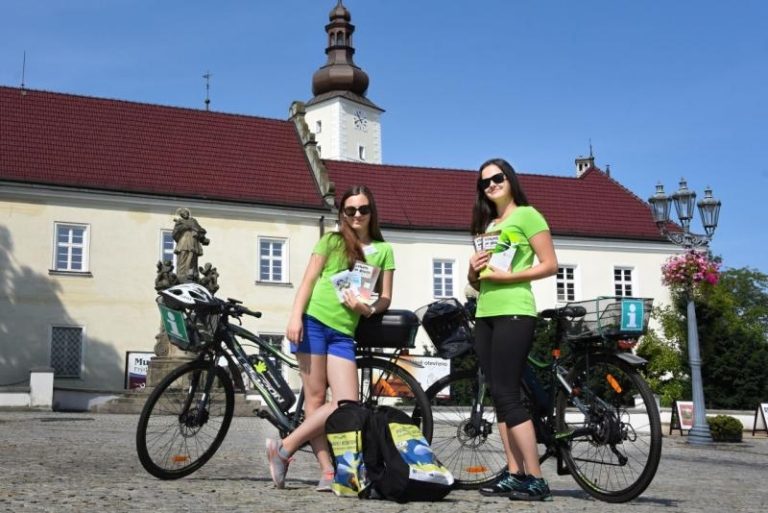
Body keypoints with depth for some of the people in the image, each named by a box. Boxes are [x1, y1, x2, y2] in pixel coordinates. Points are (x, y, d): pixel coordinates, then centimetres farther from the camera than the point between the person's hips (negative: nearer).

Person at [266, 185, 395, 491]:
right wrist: (295, 317, -10)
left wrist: (368, 309, -11)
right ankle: (327, 471, -2)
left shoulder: (384, 250, 14)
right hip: (314, 321, -3)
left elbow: (386, 297, 11)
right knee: (315, 398, -5)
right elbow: (309, 280, 3)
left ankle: (283, 448, -2)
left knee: (347, 403, -9)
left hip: (343, 332, 3)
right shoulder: (331, 240, 9)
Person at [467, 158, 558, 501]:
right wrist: (473, 271, 1)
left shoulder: (527, 215, 0)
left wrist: (508, 276, -16)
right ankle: (514, 474, 6)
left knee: (507, 395, -14)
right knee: (499, 396, 4)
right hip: (485, 314, 8)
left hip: (514, 313, -8)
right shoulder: (486, 225, 20)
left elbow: (550, 265, -8)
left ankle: (535, 479, -12)